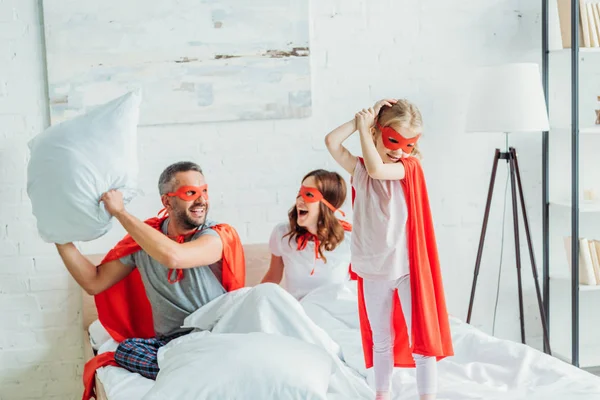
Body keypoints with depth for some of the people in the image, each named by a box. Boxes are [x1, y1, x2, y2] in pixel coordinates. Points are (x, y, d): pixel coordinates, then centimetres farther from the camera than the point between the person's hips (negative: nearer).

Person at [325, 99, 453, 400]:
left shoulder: (410, 167, -6)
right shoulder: (360, 169, 5)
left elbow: (377, 170, -26)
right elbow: (331, 142, -9)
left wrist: (363, 128, -15)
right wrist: (362, 118, -9)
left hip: (407, 266, -4)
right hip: (373, 268, 4)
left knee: (421, 335, -2)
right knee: (380, 339, 16)